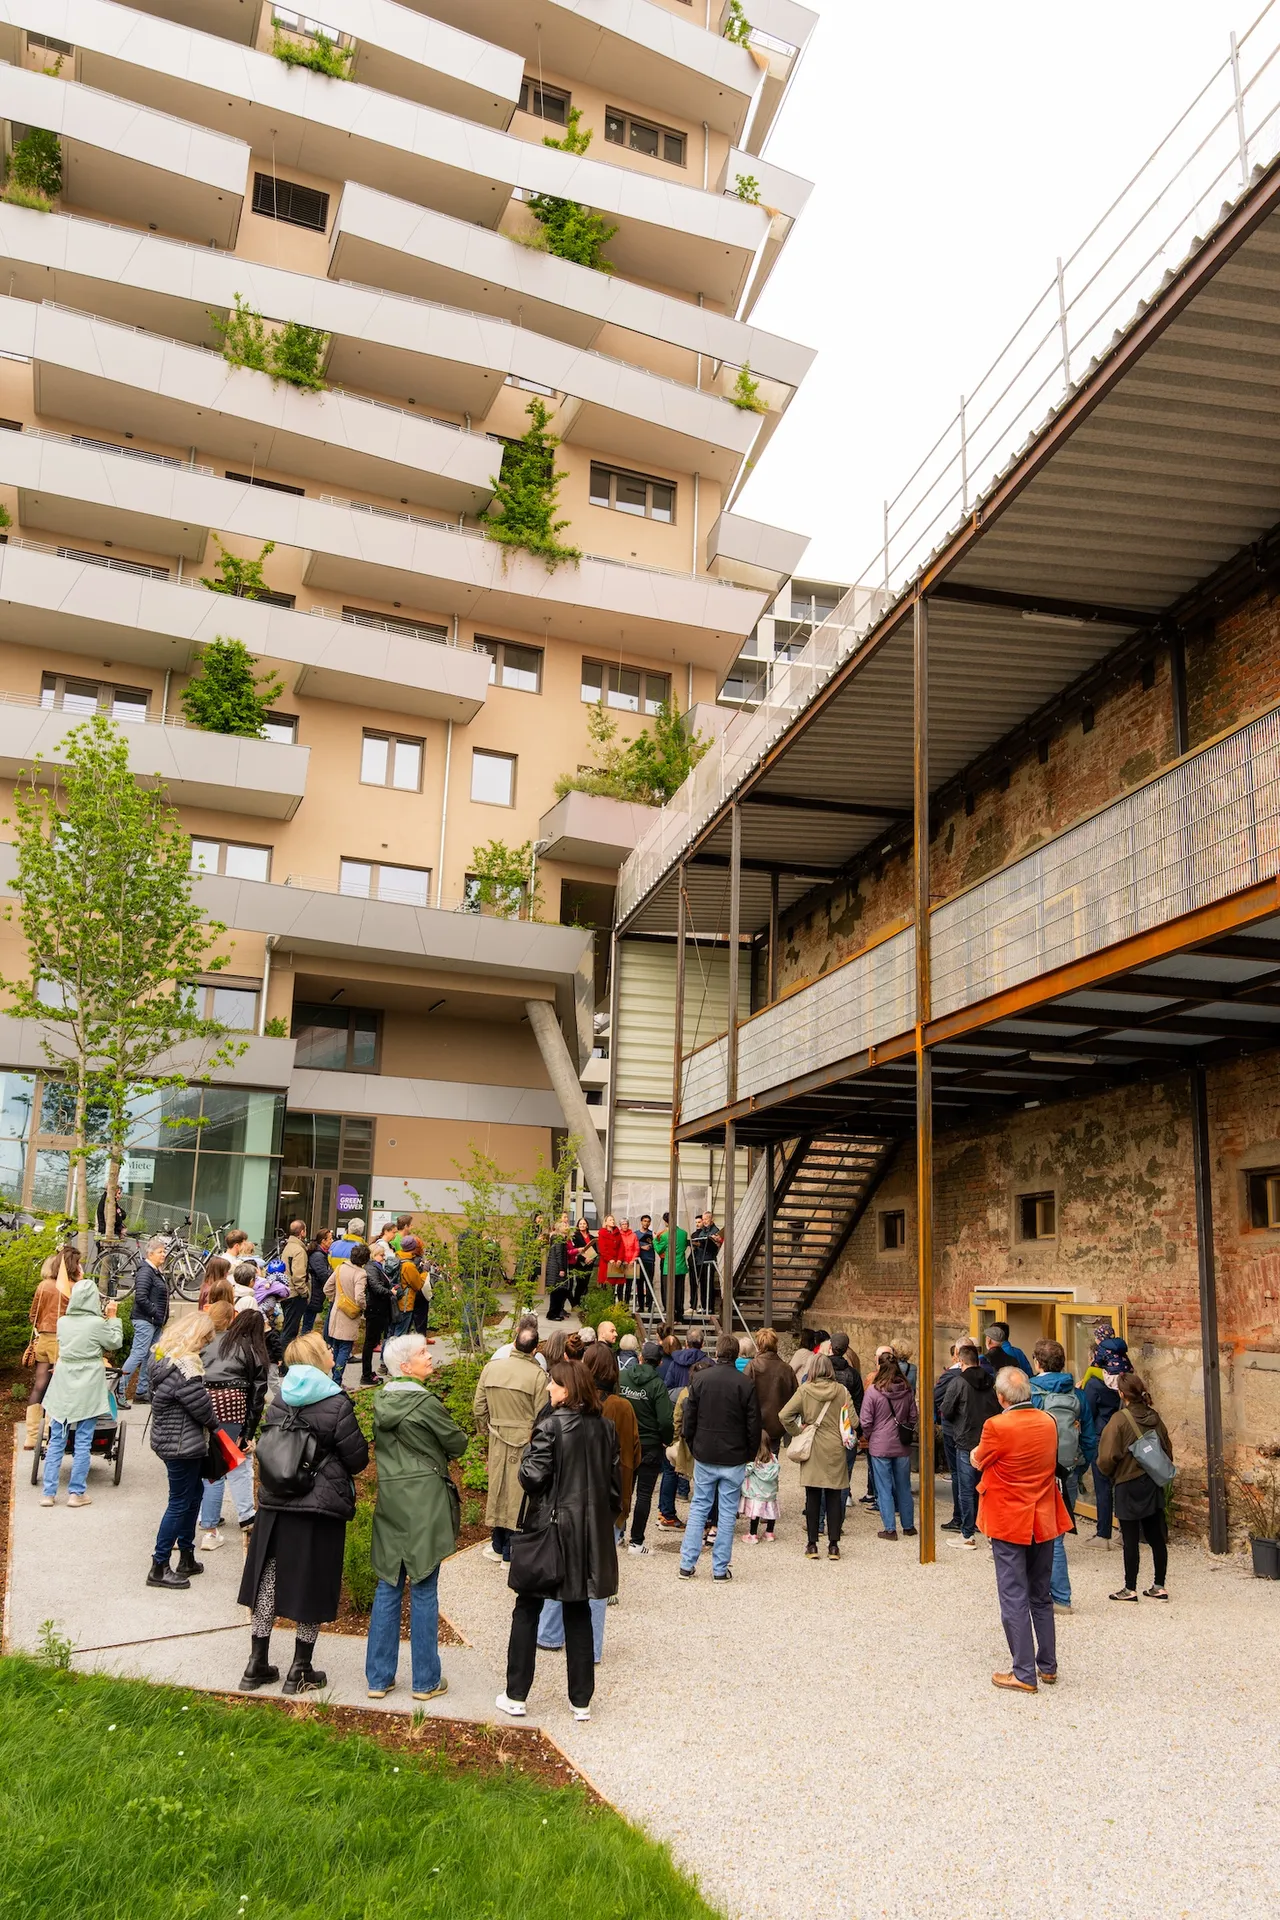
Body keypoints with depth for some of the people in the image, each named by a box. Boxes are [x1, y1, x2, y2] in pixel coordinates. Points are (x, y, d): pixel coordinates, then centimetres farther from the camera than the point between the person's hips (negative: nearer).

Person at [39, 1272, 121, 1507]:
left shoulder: (63, 1322, 0)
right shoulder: (98, 1323, -14)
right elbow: (115, 1344, 0)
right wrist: (112, 1318, 7)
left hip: (63, 1389, 4)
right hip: (87, 1390, -4)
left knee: (56, 1441, 11)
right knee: (82, 1442, 4)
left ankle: (48, 1492, 12)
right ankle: (77, 1492, 8)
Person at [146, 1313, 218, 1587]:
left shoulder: (165, 1356, 4)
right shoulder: (185, 1367, -27)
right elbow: (201, 1407, -21)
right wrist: (214, 1423, 2)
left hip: (168, 1438, 10)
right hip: (182, 1445, -10)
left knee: (194, 1492, 21)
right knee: (180, 1503, 2)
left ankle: (186, 1557, 31)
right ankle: (159, 1568, 11)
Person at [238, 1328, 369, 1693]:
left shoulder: (278, 1399, -1)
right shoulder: (335, 1403, -16)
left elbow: (268, 1446, 11)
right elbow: (357, 1458, -11)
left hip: (274, 1506, 5)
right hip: (320, 1510, -5)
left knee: (268, 1582, 15)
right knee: (310, 1588, 9)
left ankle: (257, 1665, 23)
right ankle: (300, 1671, 18)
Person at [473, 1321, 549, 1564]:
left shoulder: (490, 1368, -4)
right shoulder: (537, 1375, -16)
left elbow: (479, 1407, 3)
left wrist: (485, 1430, 18)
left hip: (498, 1439, 4)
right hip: (526, 1441, -4)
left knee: (498, 1486, 16)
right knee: (519, 1490, 7)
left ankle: (498, 1545, 28)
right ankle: (513, 1548, 15)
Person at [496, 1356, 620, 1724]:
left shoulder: (550, 1425, -17)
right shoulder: (605, 1427, 1)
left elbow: (532, 1477, -19)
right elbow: (614, 1480, 6)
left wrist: (530, 1450, -1)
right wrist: (605, 1517, 16)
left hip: (550, 1526, -5)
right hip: (591, 1529, 5)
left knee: (527, 1610, 10)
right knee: (578, 1614, 14)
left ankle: (516, 1696, 15)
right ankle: (581, 1700, 18)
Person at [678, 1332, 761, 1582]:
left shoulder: (700, 1379, -5)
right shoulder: (746, 1383, -10)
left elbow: (689, 1419, 1)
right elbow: (754, 1425, -5)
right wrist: (750, 1455, 8)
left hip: (704, 1456, 2)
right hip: (734, 1458, -2)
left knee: (698, 1507, 12)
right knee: (727, 1512, 7)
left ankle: (687, 1565, 12)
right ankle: (720, 1568, 10)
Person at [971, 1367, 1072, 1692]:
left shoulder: (997, 1427, -21)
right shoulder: (1049, 1422, -2)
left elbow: (978, 1461, -5)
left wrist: (976, 1450, 16)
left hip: (1009, 1523, -6)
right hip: (1043, 1520, 6)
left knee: (1014, 1598, 2)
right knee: (1041, 1596, 18)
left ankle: (1024, 1674, 6)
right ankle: (1048, 1666, 27)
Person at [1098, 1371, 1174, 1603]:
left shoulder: (1120, 1419, -17)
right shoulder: (1154, 1418, 1)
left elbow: (1107, 1456, -18)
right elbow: (1168, 1450, 9)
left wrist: (1110, 1473, 2)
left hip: (1128, 1485, -6)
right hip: (1154, 1484, 6)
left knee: (1130, 1539, 2)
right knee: (1156, 1536, 13)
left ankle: (1130, 1589, 10)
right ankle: (1159, 1586, 20)